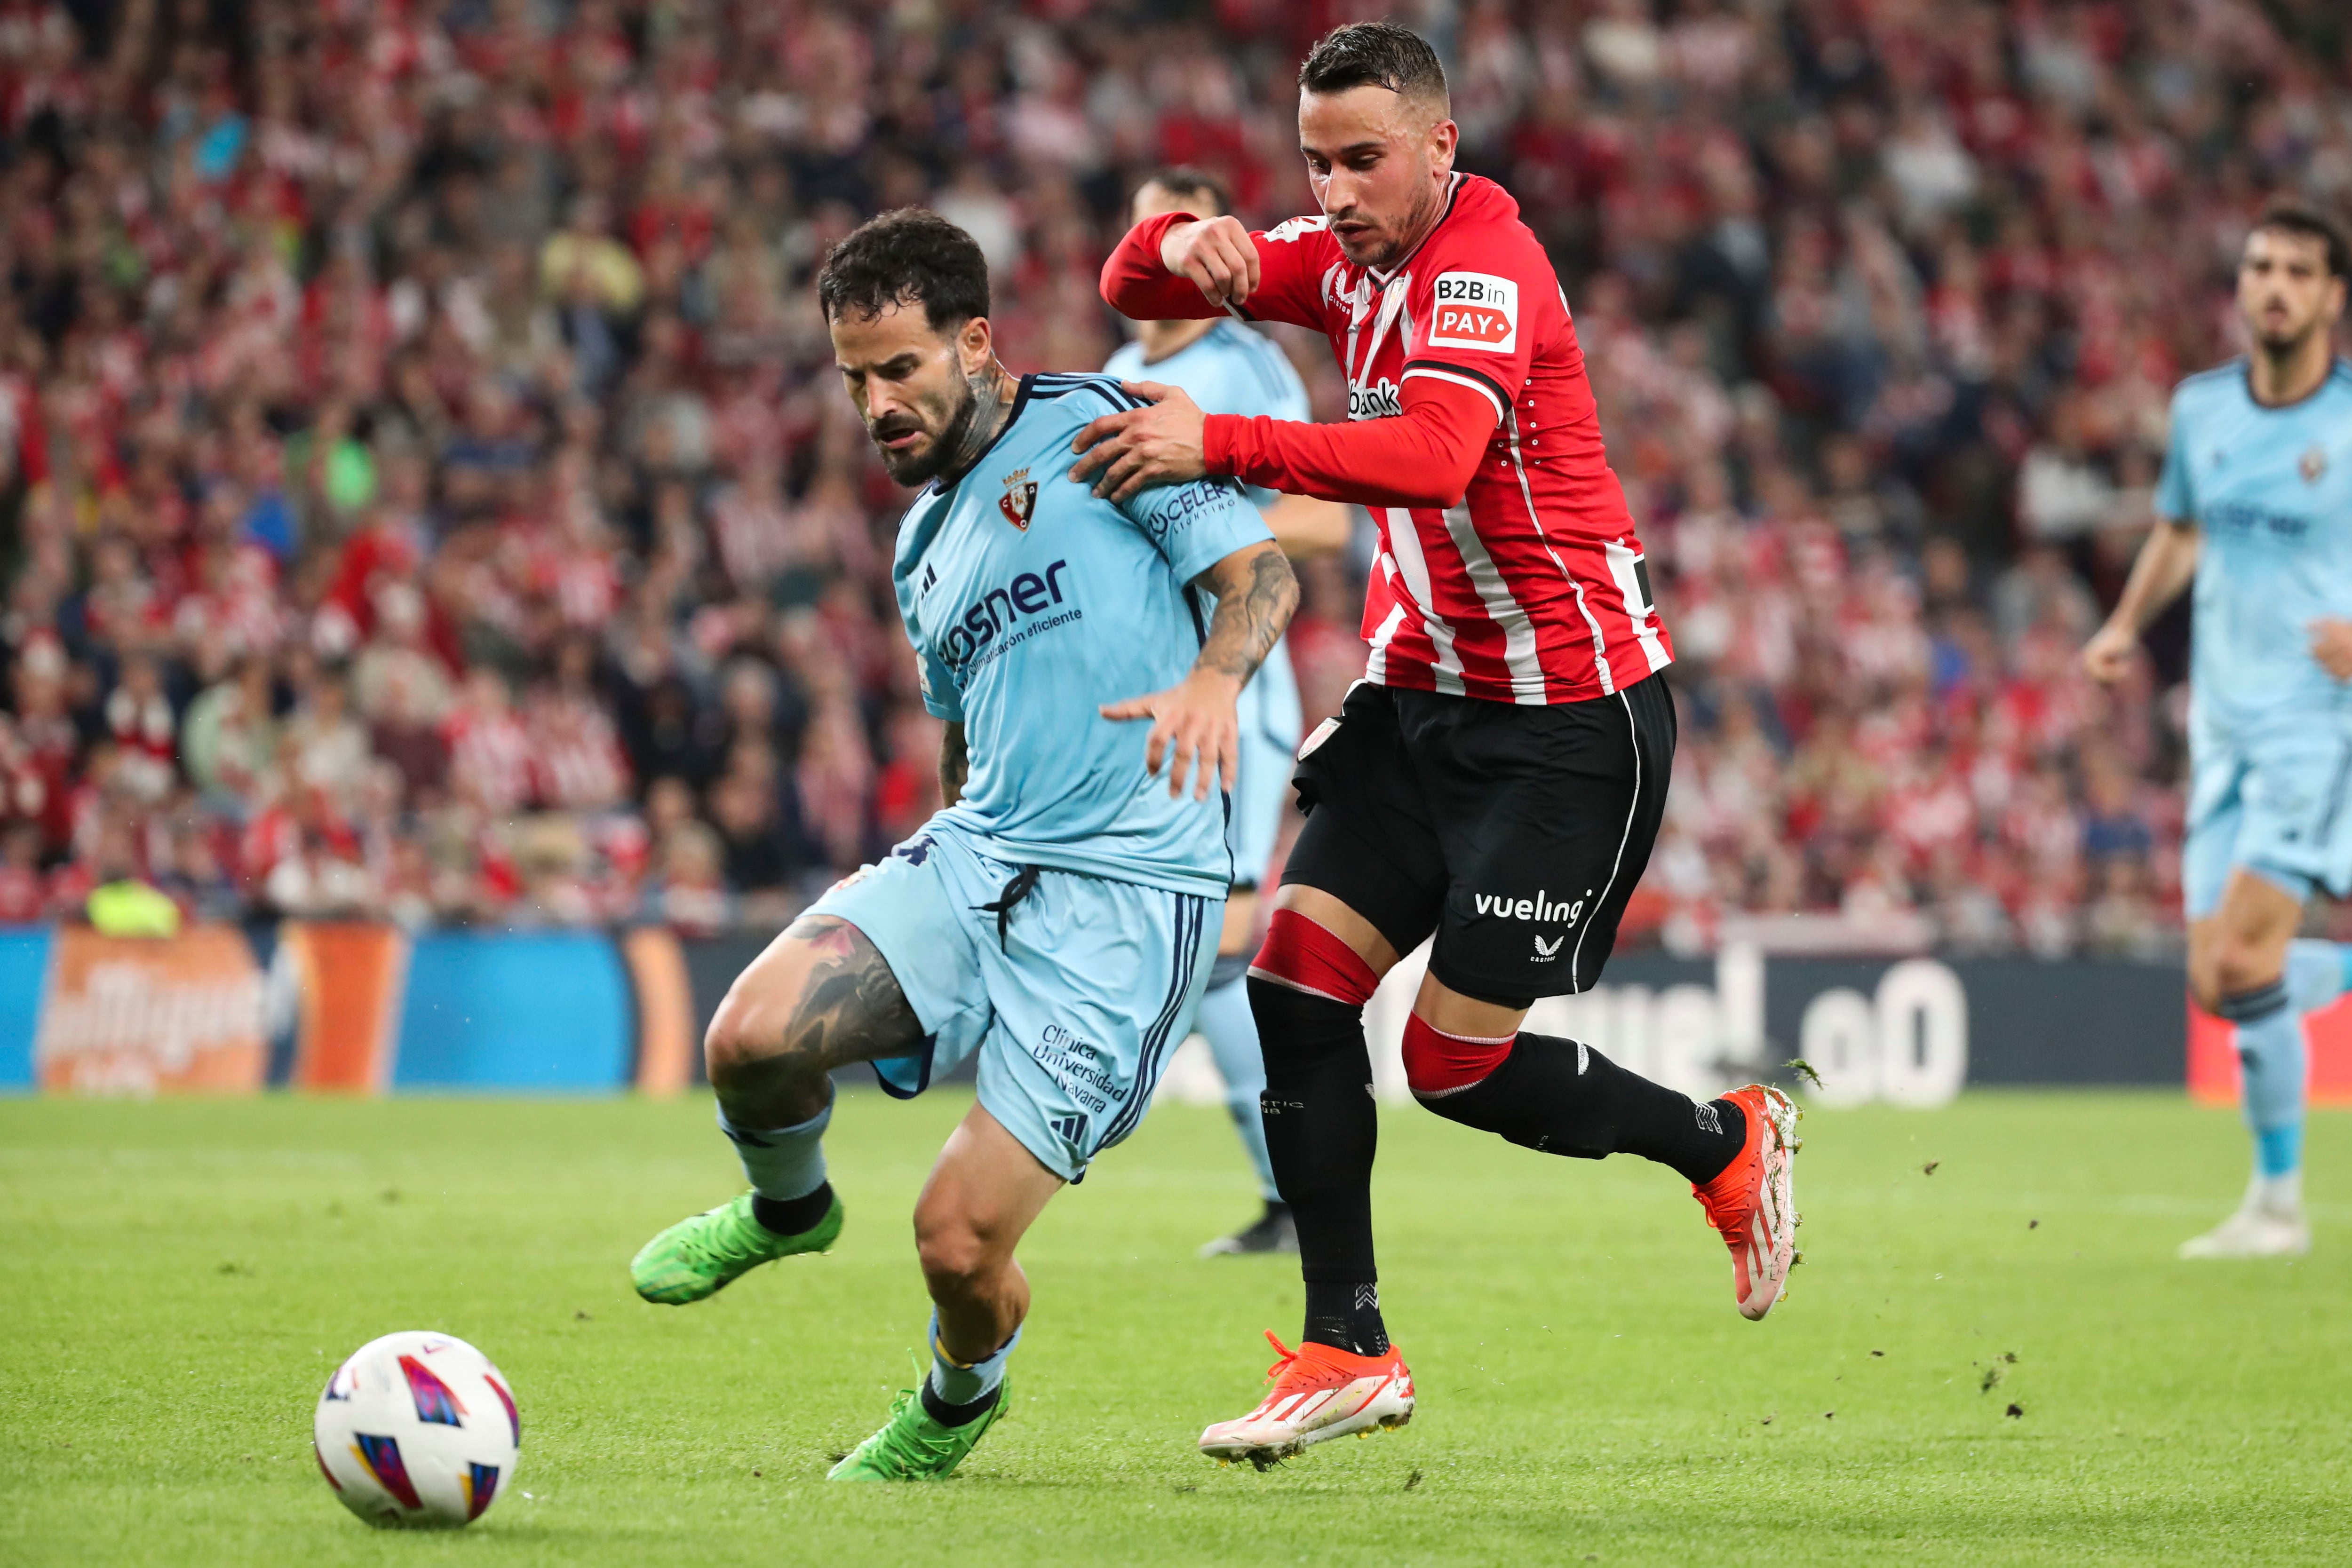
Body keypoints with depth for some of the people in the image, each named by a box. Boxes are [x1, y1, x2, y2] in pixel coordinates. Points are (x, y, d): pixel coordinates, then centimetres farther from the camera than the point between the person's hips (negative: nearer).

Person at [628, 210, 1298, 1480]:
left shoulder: (1093, 426, -1)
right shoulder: (923, 542, 21)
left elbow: (1260, 574, -7)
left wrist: (1213, 679, -26)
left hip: (1124, 899, -6)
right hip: (973, 863, 6)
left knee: (959, 1243, -12)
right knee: (751, 1037, -21)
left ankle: (957, 1399, 24)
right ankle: (787, 1208, 14)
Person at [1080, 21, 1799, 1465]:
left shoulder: (1485, 270, -21)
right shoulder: (1355, 260, 6)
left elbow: (1433, 455, -39)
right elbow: (1135, 288, 8)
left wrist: (1216, 445, -46)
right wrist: (1184, 245, -17)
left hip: (1572, 719, -8)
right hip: (1423, 689, 8)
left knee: (1457, 1061, -5)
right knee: (1296, 981, -6)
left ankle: (1730, 1144, 22)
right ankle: (1349, 1353, 3)